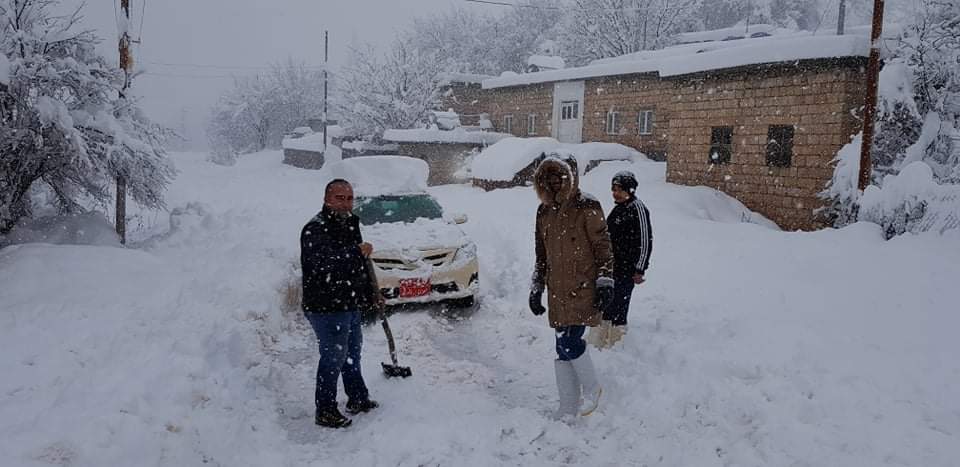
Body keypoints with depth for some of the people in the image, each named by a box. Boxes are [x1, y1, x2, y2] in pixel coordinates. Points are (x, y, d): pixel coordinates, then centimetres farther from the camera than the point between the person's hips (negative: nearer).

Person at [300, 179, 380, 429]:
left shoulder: (350, 224, 10)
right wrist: (357, 251, -27)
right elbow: (324, 264, -35)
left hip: (350, 304, 10)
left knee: (352, 352, 21)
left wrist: (370, 292, 25)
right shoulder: (315, 229, -19)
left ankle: (358, 399, 37)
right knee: (334, 357, -3)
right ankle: (325, 411, 10)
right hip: (326, 307, -10)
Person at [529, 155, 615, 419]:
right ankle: (568, 408, 17)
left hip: (584, 288, -6)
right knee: (563, 347, 7)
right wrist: (536, 288, 18)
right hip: (558, 290, 6)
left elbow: (603, 246, -6)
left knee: (569, 342, -14)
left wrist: (605, 283, -11)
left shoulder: (587, 207, -6)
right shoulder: (544, 211, 12)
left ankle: (592, 389, 12)